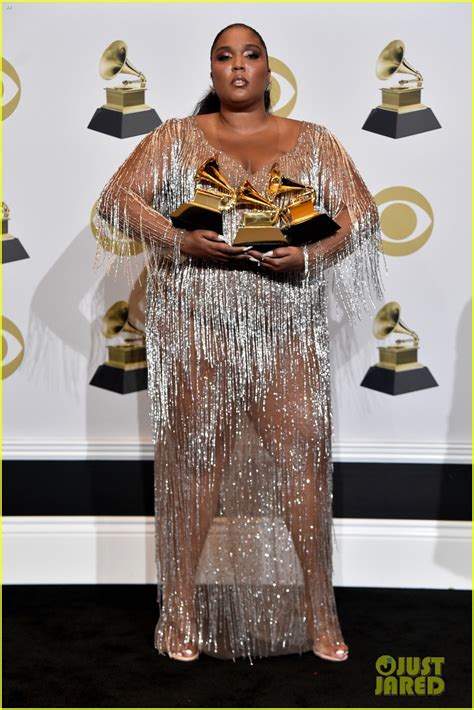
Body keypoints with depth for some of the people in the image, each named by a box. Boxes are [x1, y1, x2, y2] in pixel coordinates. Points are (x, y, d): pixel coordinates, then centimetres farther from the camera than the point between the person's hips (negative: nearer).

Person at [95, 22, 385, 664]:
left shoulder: (314, 142, 15)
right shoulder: (176, 138, 12)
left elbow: (361, 211, 10)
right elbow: (118, 198, 5)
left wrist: (309, 255, -9)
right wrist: (180, 241, -11)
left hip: (288, 321, 1)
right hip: (198, 321, -1)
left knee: (305, 454, -2)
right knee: (195, 456, 0)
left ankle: (319, 611, 10)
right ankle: (183, 607, 12)